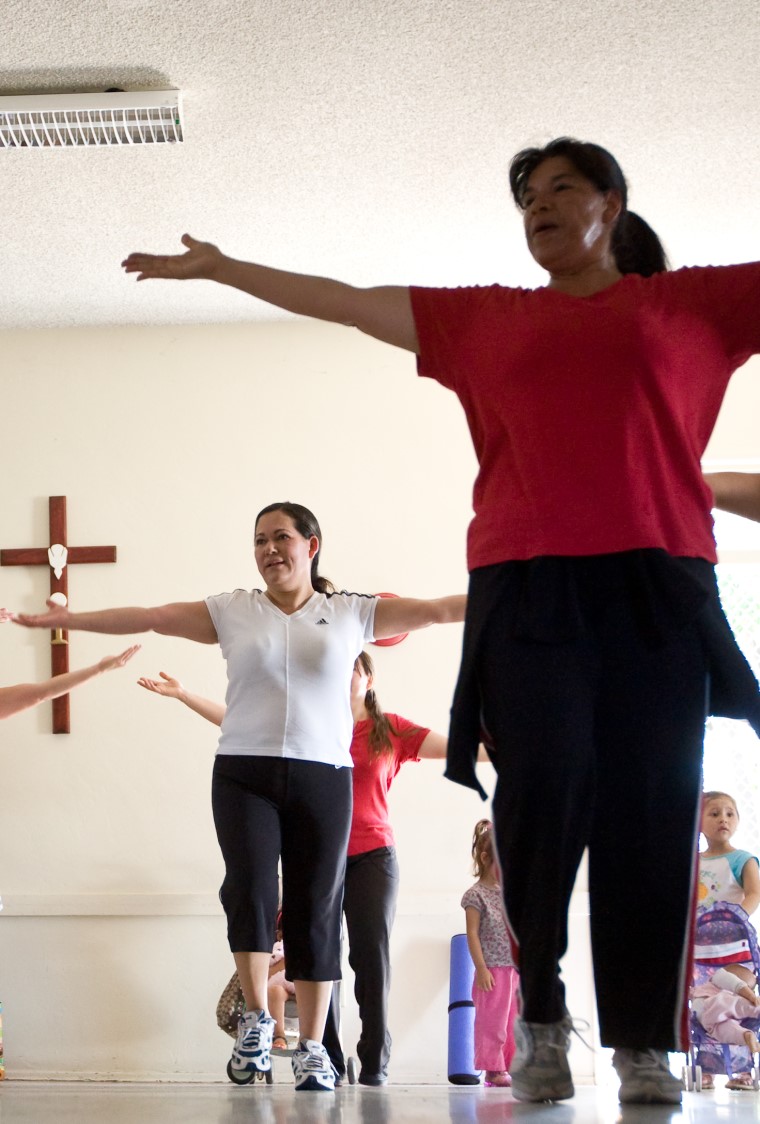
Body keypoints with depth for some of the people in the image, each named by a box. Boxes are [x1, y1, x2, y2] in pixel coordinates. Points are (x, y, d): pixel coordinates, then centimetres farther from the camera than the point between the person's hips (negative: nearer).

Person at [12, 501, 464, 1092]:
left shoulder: (351, 613, 8)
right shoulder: (233, 611, 8)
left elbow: (439, 609, 2)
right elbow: (150, 617, 2)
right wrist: (67, 618, -4)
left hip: (323, 777, 0)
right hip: (243, 773, 0)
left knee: (314, 909, 1)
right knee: (249, 887, -16)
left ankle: (312, 1046, 11)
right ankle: (256, 1018, 5)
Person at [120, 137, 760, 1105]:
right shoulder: (487, 319, 20)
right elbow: (344, 302, 22)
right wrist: (220, 268, 23)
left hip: (657, 587, 0)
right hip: (528, 590, 1)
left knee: (648, 815, -4)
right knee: (541, 796, -12)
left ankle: (643, 1046, 2)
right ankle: (539, 1021, 4)